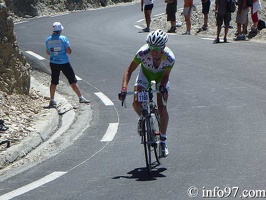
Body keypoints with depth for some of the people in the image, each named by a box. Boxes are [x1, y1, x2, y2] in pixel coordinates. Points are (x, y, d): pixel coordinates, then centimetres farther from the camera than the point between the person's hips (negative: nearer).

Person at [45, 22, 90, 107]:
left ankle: (52, 100, 15)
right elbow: (69, 51, -13)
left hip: (53, 63, 4)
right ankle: (81, 97, 5)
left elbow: (48, 52, 10)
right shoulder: (63, 38, -13)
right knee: (73, 81, 4)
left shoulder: (48, 40, -1)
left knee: (53, 82, 14)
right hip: (64, 63, -4)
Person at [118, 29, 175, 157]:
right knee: (136, 103, -19)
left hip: (161, 76, -1)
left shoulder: (169, 58, -35)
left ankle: (163, 141, 3)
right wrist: (124, 89, -39)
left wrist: (163, 87, -40)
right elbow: (129, 70, -28)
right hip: (145, 73, 1)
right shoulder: (143, 53, -37)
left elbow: (165, 76, -19)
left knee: (162, 108, -12)